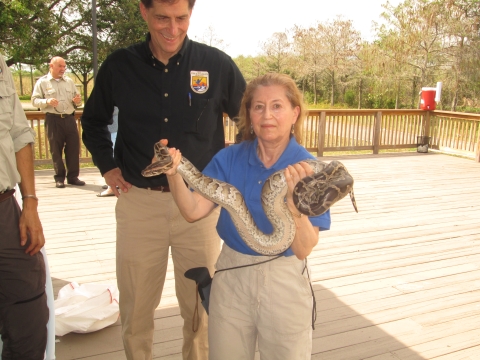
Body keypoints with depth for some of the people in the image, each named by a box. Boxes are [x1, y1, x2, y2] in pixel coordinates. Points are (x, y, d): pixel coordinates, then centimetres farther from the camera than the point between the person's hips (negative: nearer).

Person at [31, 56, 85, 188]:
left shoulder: (69, 81, 15)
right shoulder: (42, 82, 3)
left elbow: (77, 98, 21)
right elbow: (35, 100, -1)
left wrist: (77, 101, -3)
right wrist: (47, 101, -20)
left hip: (69, 118, 3)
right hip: (53, 120, -3)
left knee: (73, 147, 2)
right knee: (56, 149, 2)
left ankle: (73, 176, 12)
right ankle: (59, 178, 12)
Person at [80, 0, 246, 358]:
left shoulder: (217, 64, -3)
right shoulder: (119, 65, 1)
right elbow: (93, 121, 17)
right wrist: (107, 166, 7)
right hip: (138, 201, 1)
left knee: (201, 305, 12)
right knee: (135, 306, 13)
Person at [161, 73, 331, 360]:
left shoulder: (308, 170, -15)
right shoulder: (229, 159, -7)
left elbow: (304, 249, -21)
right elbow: (194, 211, -18)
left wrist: (295, 199, -37)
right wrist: (174, 173, -34)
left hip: (284, 280, -2)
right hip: (232, 274, 2)